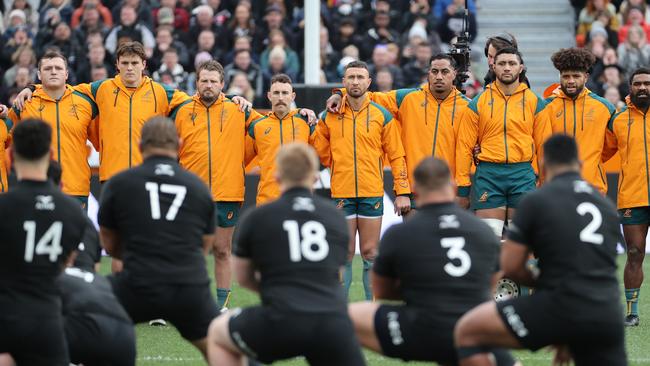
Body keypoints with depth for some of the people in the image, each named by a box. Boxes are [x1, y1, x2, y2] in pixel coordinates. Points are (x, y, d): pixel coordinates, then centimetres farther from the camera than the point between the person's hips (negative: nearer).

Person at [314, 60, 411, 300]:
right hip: (341, 193, 0)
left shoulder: (382, 116, 3)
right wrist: (341, 167, 11)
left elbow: (396, 156, 4)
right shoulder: (329, 116, 4)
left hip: (372, 193, 0)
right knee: (345, 254, 1)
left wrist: (402, 192, -2)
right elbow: (319, 151, 17)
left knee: (370, 254, 1)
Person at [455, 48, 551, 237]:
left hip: (523, 176, 1)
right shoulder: (478, 103, 5)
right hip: (488, 174, -1)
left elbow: (544, 146, 8)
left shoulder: (534, 102, 7)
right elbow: (465, 146, 5)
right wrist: (463, 188, 0)